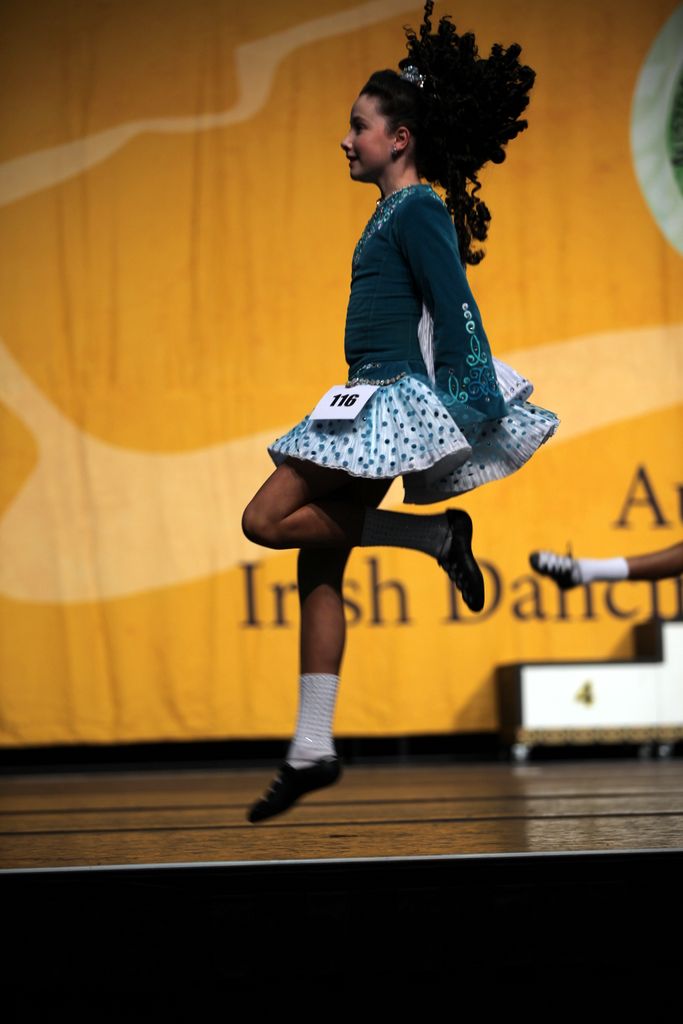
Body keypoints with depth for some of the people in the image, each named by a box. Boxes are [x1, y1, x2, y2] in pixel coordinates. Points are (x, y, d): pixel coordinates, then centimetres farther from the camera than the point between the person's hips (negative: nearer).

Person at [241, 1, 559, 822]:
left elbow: (456, 308, -17)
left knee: (267, 518, -15)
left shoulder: (419, 210, -10)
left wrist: (463, 406, -20)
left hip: (401, 398, -10)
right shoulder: (393, 212, 18)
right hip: (372, 401, 10)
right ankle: (312, 747, 8)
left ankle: (435, 534, -7)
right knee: (318, 564, 6)